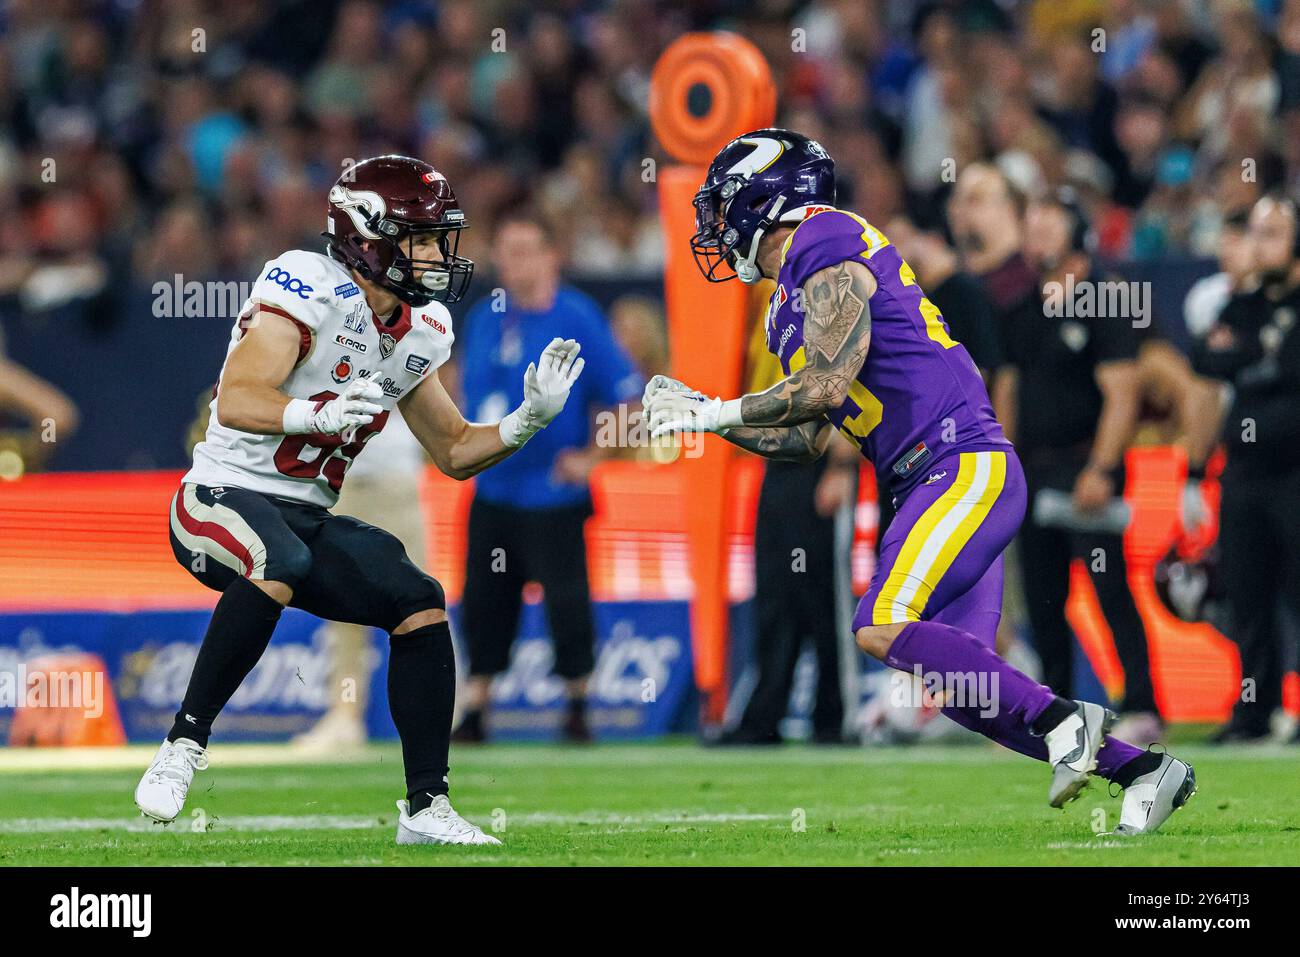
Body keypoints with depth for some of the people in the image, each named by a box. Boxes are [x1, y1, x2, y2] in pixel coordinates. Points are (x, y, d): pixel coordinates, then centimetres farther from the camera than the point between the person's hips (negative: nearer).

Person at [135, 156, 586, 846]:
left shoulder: (414, 334, 9)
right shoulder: (308, 291, -17)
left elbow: (454, 452, 19)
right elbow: (237, 402, -29)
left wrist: (530, 418, 2)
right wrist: (319, 414, -46)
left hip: (307, 516, 8)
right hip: (225, 495, -8)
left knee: (421, 606, -4)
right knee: (280, 563, -38)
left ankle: (426, 808, 5)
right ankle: (183, 745, -27)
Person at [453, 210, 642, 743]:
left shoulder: (578, 319, -9)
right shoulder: (482, 319, 8)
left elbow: (629, 398, -9)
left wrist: (592, 458, -11)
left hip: (553, 494, -5)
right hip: (491, 493, 5)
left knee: (566, 601, -5)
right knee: (484, 604, 7)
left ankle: (577, 711, 7)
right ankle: (474, 713, 14)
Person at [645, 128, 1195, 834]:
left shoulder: (828, 250, -7)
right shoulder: (800, 289, 22)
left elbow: (825, 387, -18)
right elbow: (808, 441, 24)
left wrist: (721, 411, -7)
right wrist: (702, 416, 19)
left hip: (964, 469, -9)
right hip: (940, 483, 9)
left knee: (881, 629, -21)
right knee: (959, 683, 1)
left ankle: (1063, 720, -19)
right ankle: (1141, 770, 4)